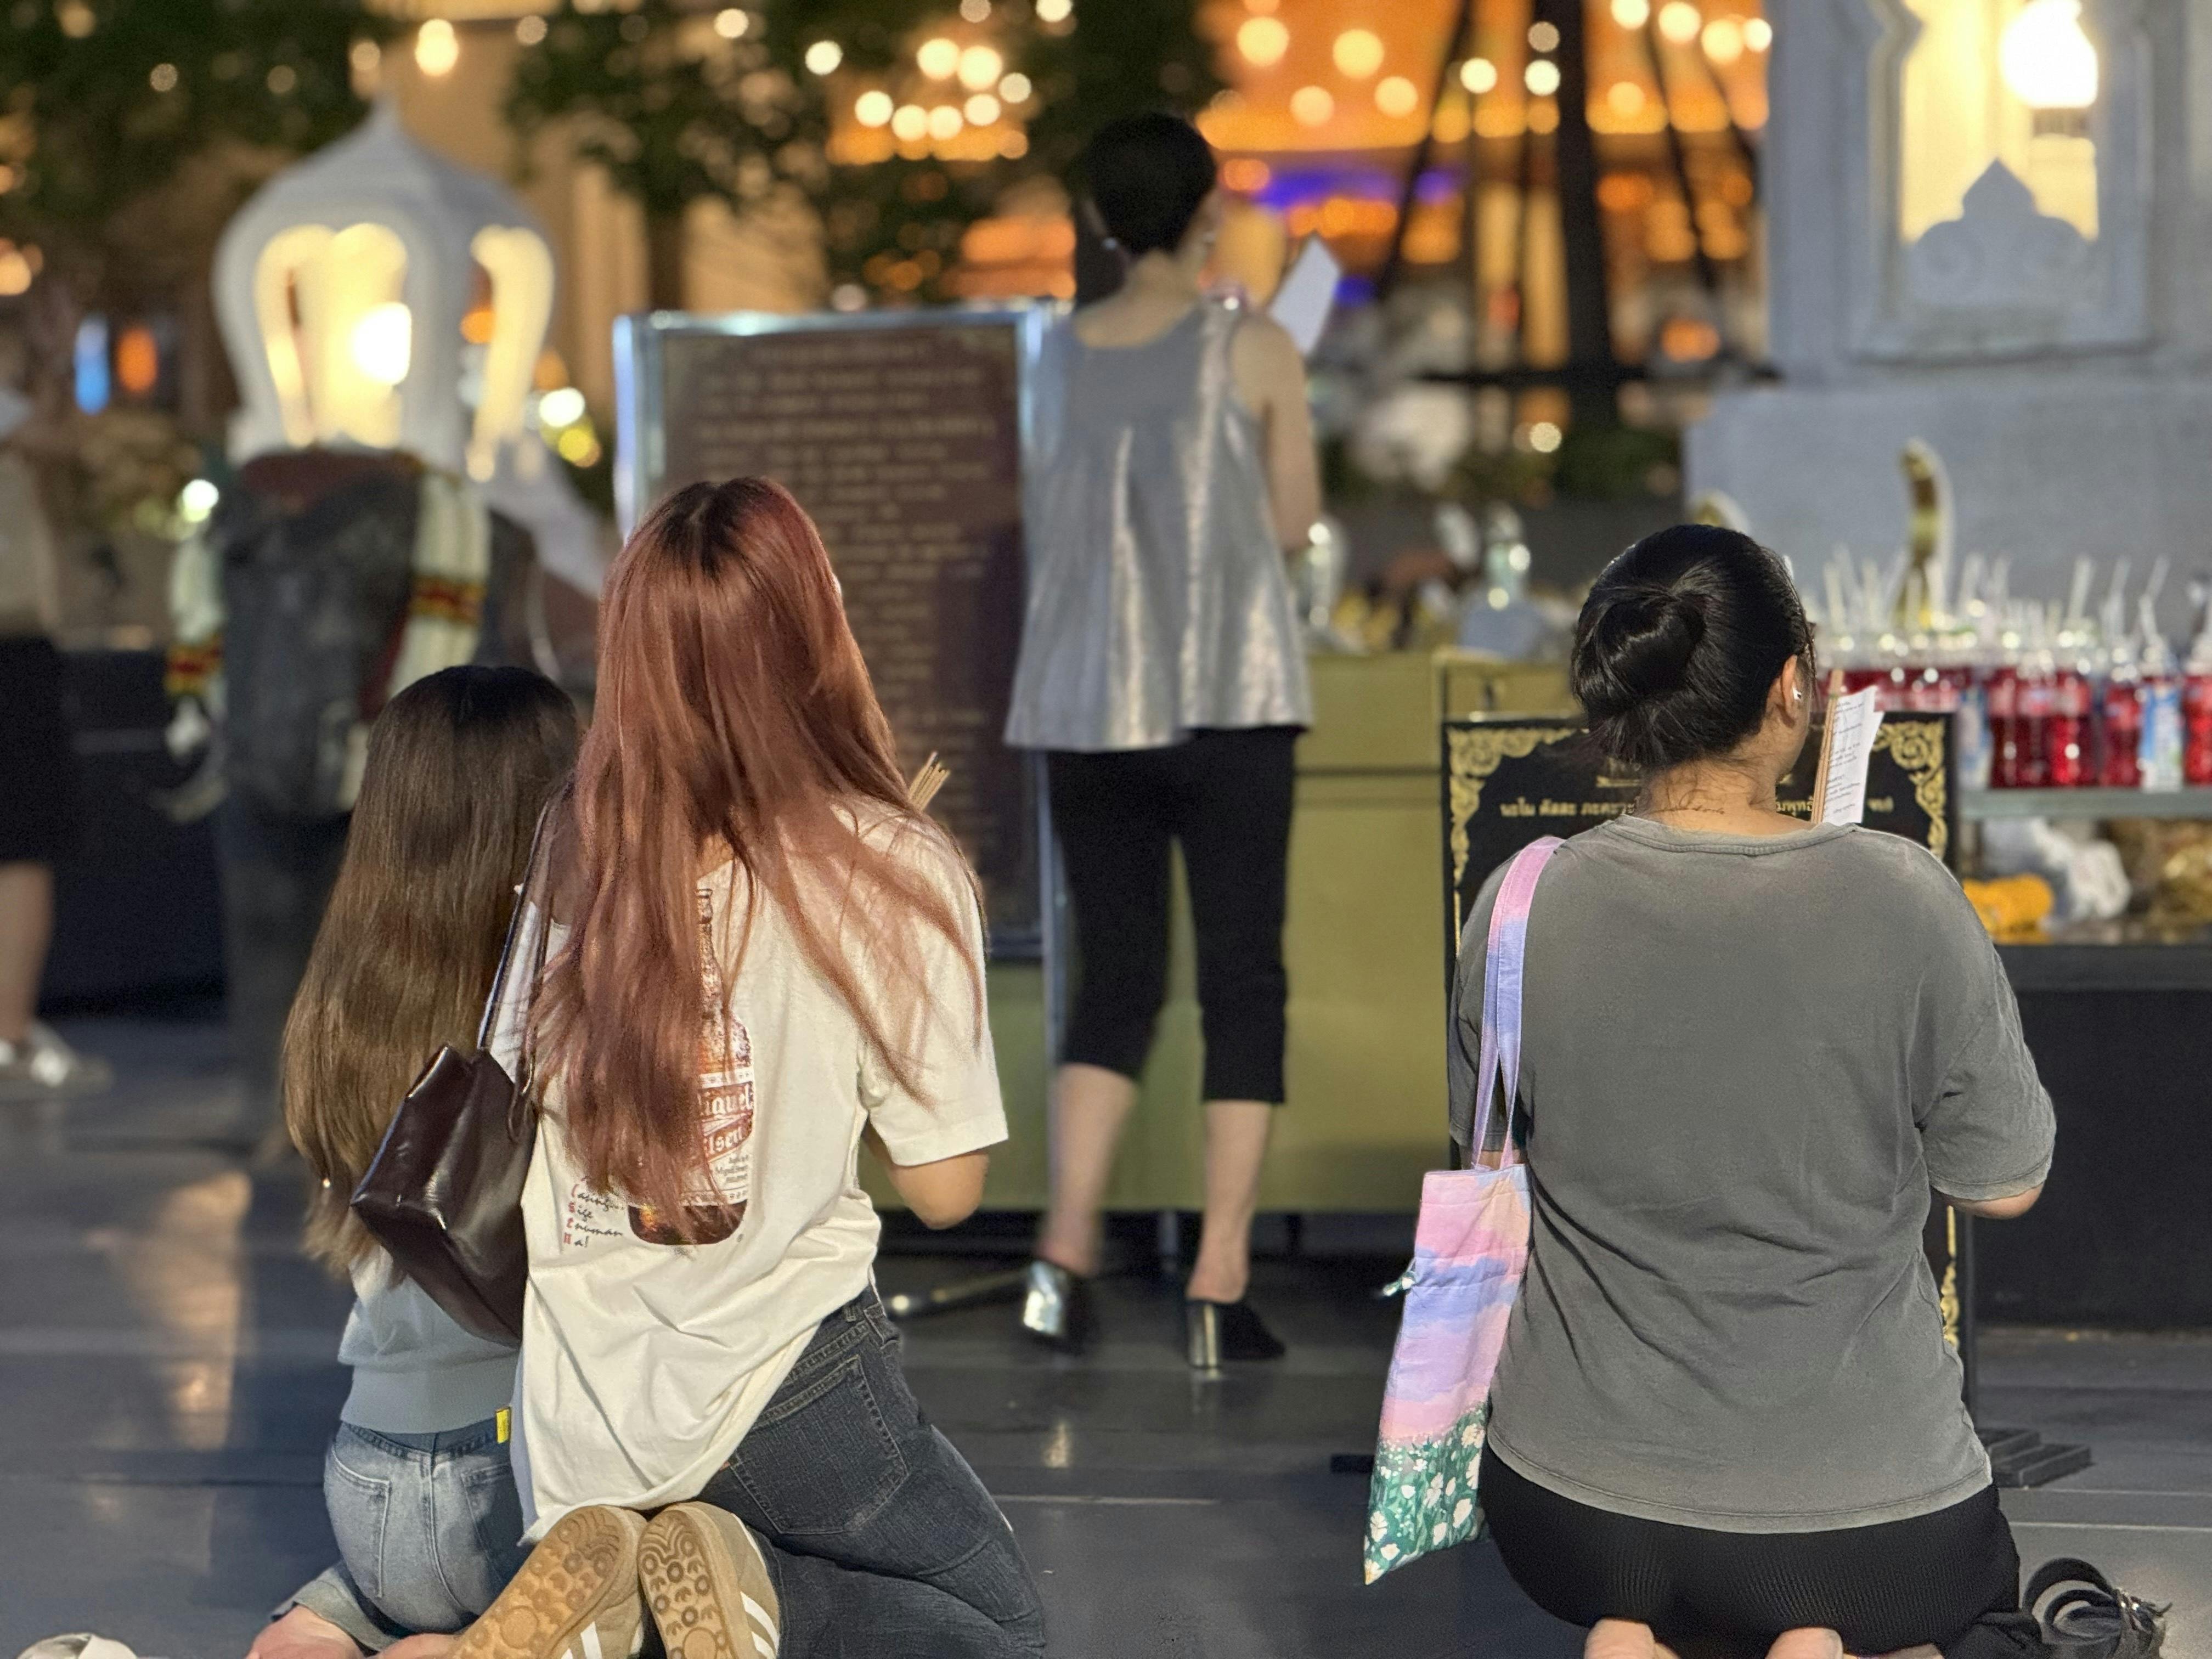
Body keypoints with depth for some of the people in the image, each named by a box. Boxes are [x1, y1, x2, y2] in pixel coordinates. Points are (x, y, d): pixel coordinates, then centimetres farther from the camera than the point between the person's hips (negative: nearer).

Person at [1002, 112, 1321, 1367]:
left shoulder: (1063, 357, 7)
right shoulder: (1255, 352, -3)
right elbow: (1295, 522, 5)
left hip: (1090, 708, 4)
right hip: (1226, 699, -3)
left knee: (1117, 981, 12)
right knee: (1243, 983, 3)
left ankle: (1068, 1248, -6)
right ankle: (1221, 1286, -4)